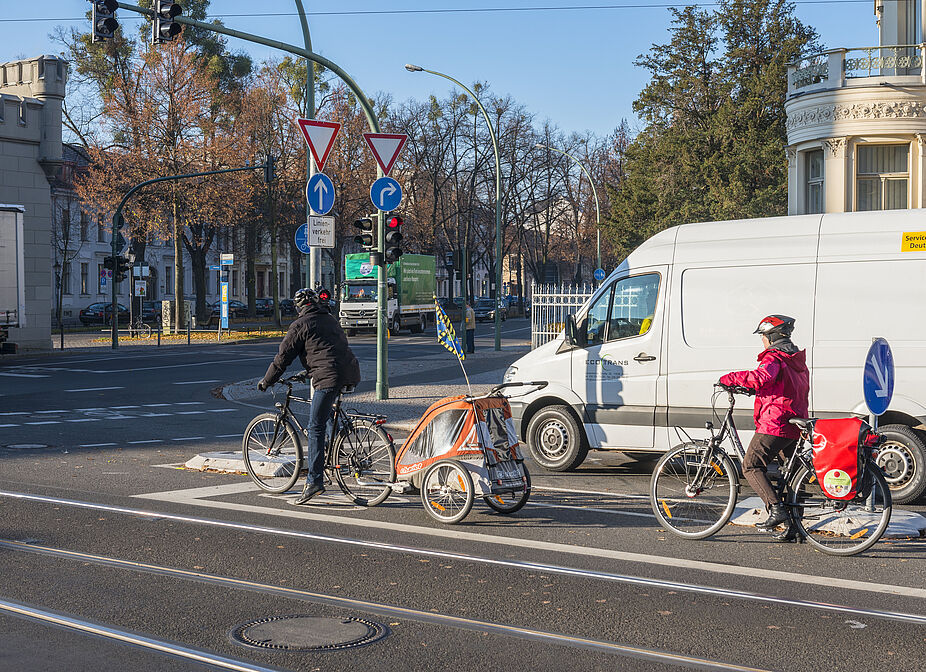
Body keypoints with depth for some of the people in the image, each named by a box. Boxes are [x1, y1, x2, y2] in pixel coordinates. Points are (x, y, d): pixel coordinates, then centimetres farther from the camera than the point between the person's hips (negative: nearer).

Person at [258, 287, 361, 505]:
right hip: (349, 374, 8)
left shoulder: (301, 325, 2)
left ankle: (314, 481, -10)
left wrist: (266, 381, 16)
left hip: (328, 378, -8)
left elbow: (283, 357, 4)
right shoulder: (330, 319, 24)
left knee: (316, 428, -6)